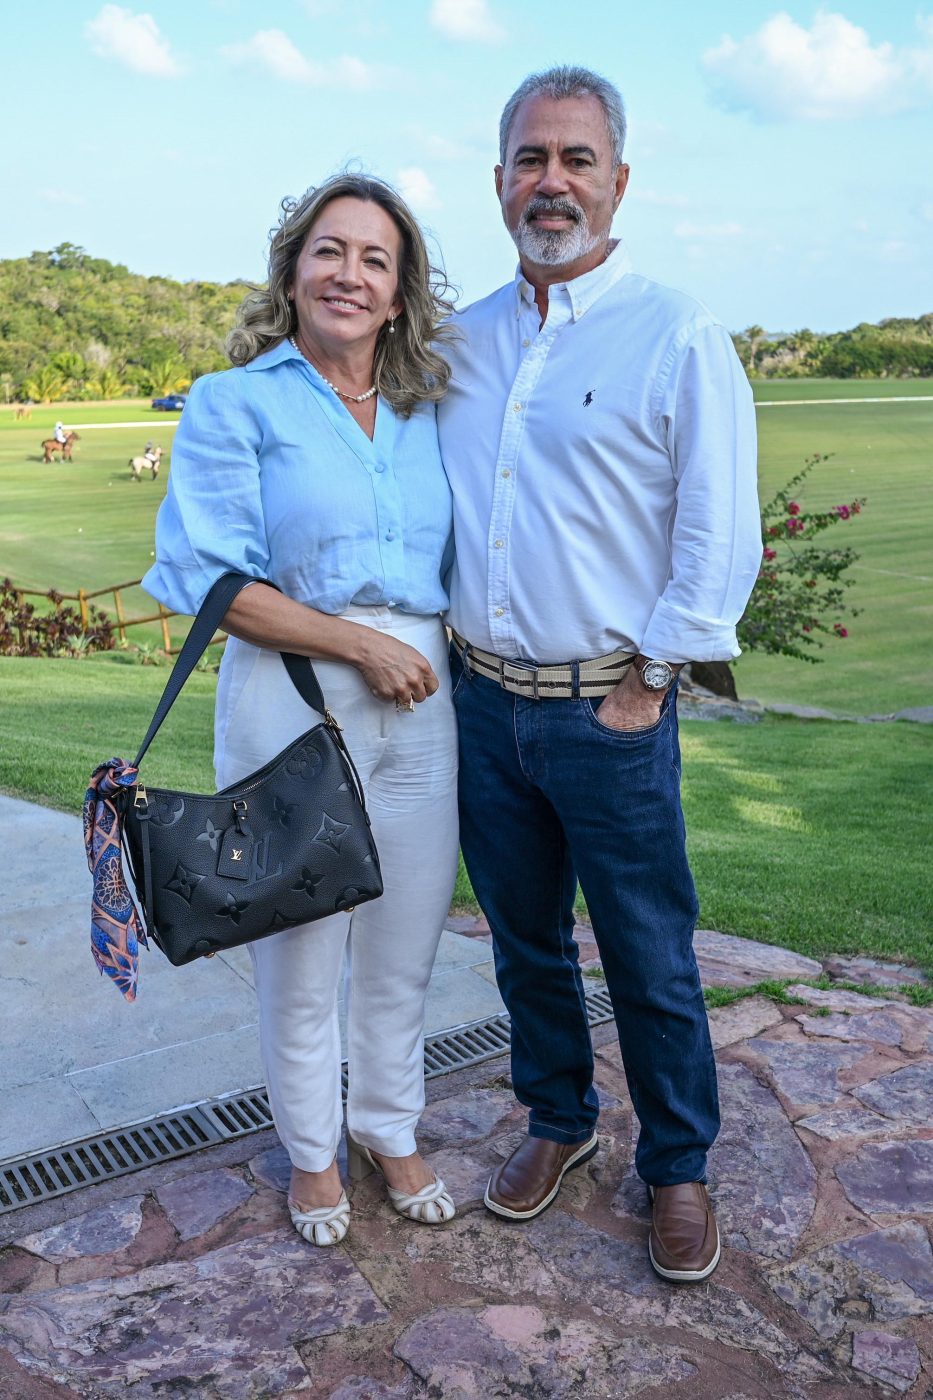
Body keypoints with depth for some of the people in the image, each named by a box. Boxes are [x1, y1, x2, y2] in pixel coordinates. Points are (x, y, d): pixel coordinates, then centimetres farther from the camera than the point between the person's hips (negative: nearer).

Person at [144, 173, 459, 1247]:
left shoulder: (426, 413, 13)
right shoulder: (237, 403, -1)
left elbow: (461, 559, 21)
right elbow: (208, 576, -10)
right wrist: (361, 643, -14)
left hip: (420, 702, 4)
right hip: (291, 696, -4)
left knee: (404, 944, 13)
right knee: (301, 950, 8)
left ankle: (389, 1129, 36)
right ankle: (311, 1152, 32)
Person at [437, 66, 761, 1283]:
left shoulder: (677, 336, -7)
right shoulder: (462, 339, 9)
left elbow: (720, 540, -9)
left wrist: (645, 684, -10)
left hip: (608, 713, -4)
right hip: (482, 702, 5)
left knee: (650, 961, 7)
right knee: (525, 941, 18)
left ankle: (677, 1167, 29)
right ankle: (557, 1121, 39)